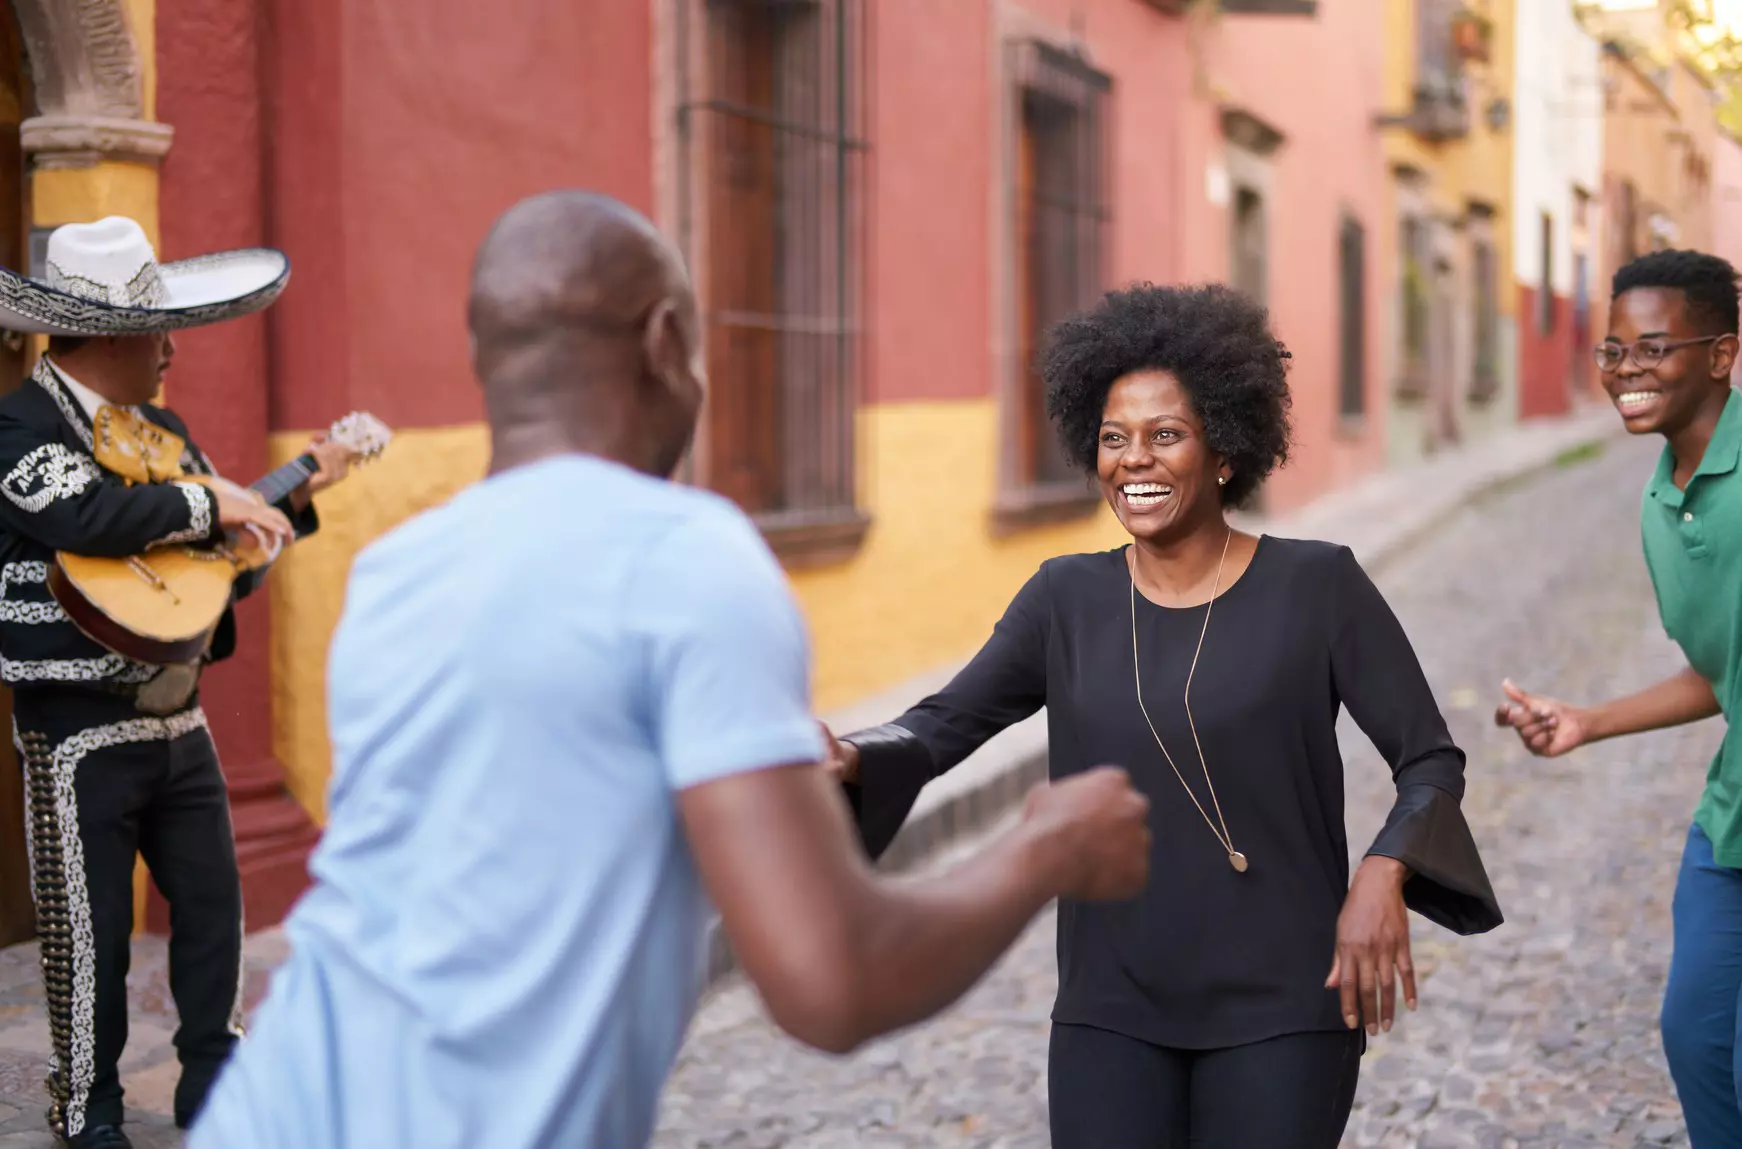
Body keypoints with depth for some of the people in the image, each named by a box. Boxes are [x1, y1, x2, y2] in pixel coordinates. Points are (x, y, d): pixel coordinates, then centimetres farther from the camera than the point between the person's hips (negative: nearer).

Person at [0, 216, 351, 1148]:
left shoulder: (163, 431, 13)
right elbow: (86, 515, -32)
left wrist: (291, 502, 9)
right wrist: (210, 503, -23)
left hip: (177, 718, 8)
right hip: (81, 731, -7)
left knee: (213, 902, 13)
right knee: (91, 930, 3)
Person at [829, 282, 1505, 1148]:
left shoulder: (1316, 587, -5)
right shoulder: (1067, 599, 3)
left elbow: (1430, 760, -2)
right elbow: (940, 727, -3)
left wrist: (1383, 877, -21)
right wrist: (850, 759, -24)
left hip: (1281, 1010, -2)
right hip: (1111, 1012, 2)